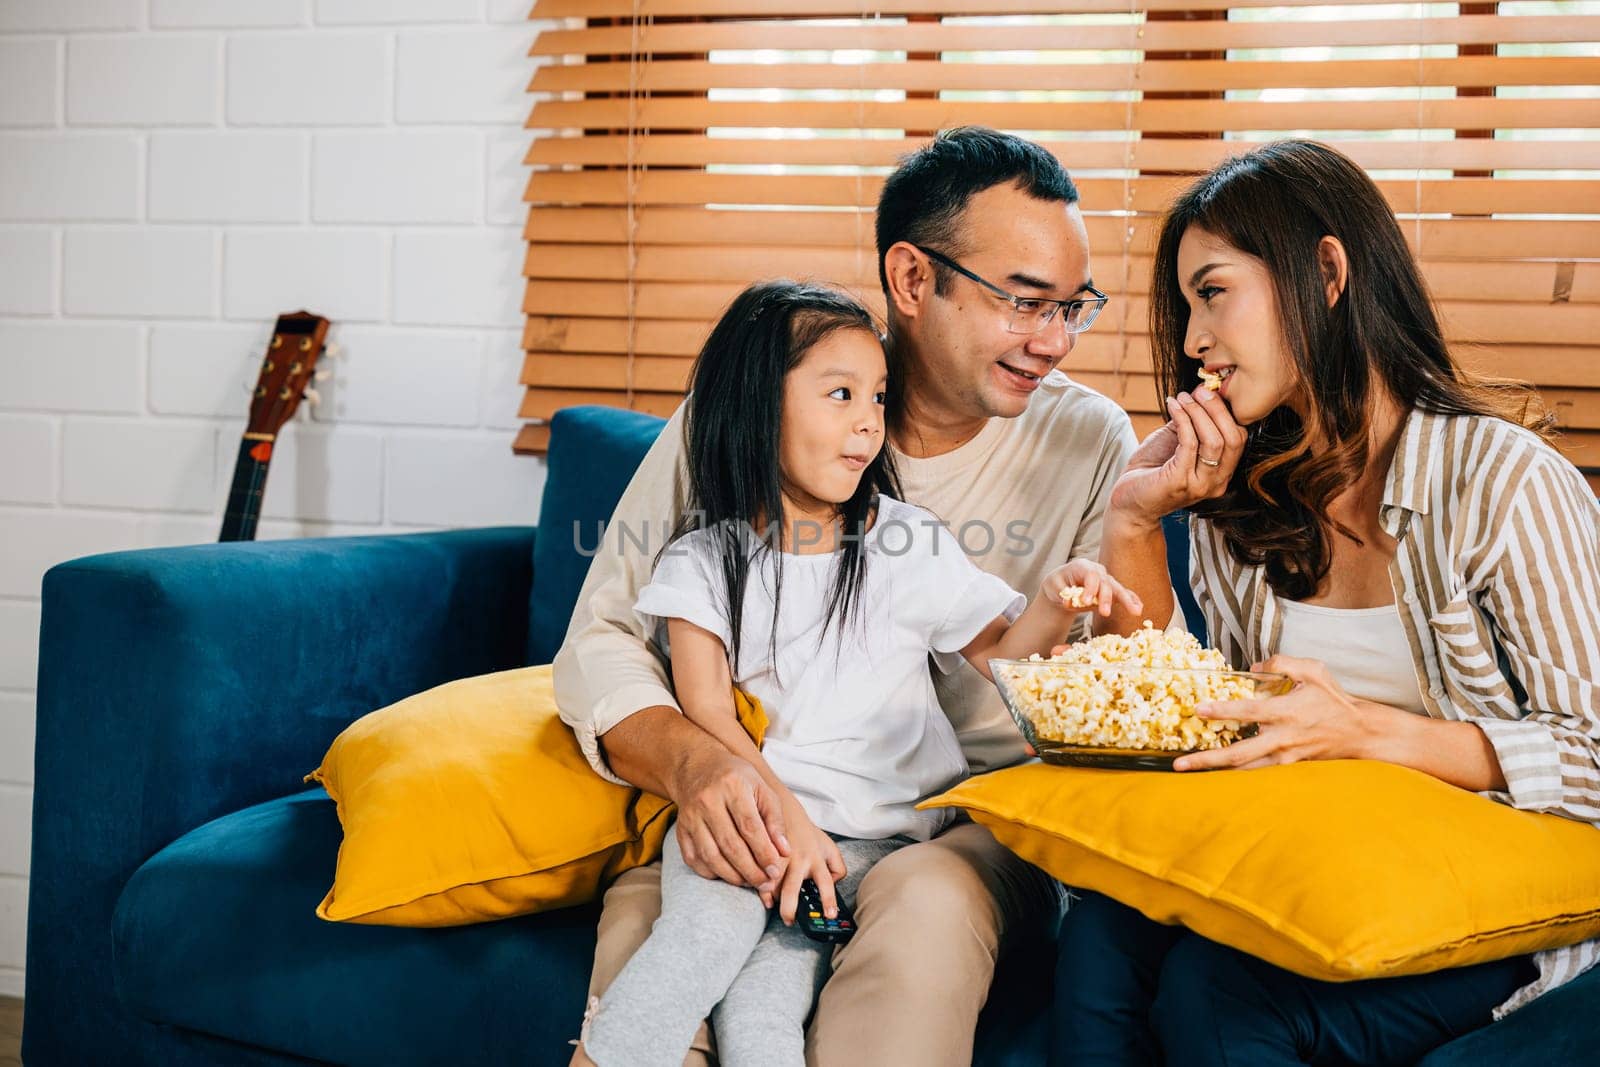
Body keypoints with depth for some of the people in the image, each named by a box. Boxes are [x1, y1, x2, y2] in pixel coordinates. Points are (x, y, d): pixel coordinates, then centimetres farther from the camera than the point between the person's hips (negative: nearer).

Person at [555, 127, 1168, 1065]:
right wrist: (691, 759, -23)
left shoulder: (1087, 441, 2)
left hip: (974, 824, 1)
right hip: (761, 819, 0)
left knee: (927, 905, -35)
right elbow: (602, 646, -1)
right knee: (646, 918, -32)